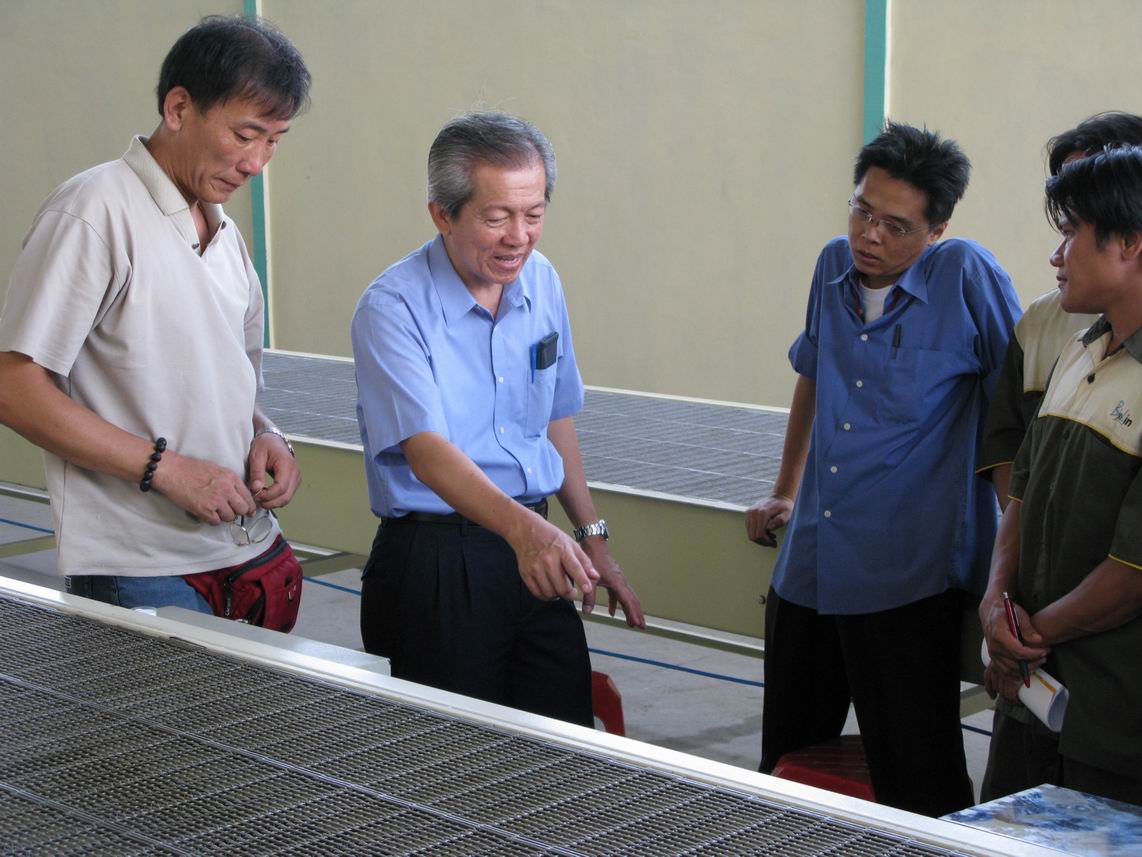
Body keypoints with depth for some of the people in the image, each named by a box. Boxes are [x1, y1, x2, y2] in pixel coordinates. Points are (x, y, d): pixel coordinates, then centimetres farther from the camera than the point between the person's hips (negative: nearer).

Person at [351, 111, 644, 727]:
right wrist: (523, 527, -42)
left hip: (538, 547, 6)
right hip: (436, 564, -6)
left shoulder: (542, 284, 6)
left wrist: (592, 537, 18)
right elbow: (426, 448, -27)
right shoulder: (392, 308, -15)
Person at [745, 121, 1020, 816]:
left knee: (918, 786, -1)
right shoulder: (835, 267, 7)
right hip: (809, 570, 6)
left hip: (909, 578, -6)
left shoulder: (966, 276, -11)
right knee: (783, 766, 18)